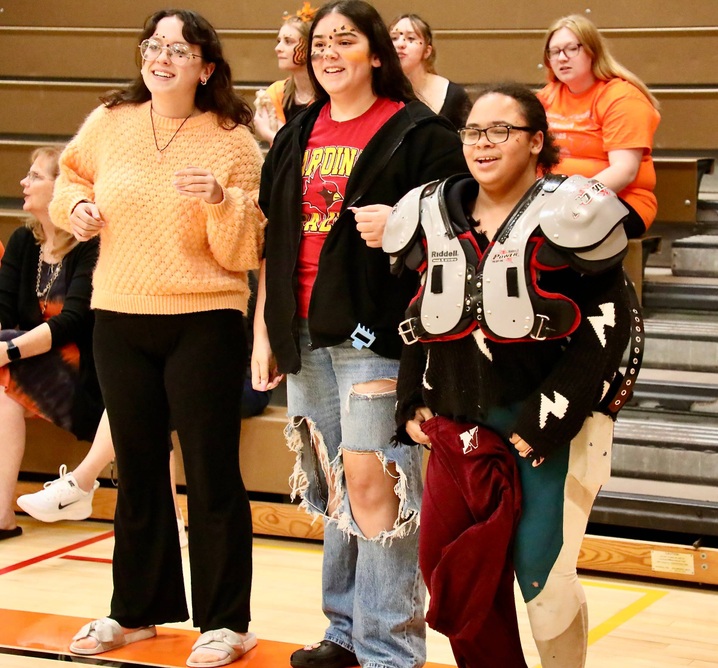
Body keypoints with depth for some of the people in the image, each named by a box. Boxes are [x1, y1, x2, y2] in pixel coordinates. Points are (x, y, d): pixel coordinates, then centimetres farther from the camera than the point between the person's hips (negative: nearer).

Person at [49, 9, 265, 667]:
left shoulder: (232, 141, -6)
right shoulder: (109, 124, 2)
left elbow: (243, 253, -8)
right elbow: (70, 177, 23)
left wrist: (223, 201, -25)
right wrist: (75, 206, 1)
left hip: (204, 323, -4)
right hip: (119, 319, 4)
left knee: (211, 473, 0)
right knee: (138, 470, 15)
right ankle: (137, 610, 29)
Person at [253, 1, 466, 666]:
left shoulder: (417, 132, -3)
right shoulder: (296, 136, 15)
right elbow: (273, 239, 17)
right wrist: (263, 332, 12)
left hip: (374, 330, -6)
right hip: (305, 334, 6)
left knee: (370, 481, -9)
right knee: (331, 481, 13)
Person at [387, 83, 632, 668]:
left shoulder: (566, 219, -8)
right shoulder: (436, 216, 10)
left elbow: (606, 329, -11)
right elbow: (420, 322, 19)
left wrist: (546, 421, -15)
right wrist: (414, 405, 10)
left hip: (549, 429, -6)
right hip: (459, 427, 6)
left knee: (544, 577, -7)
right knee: (446, 567, 5)